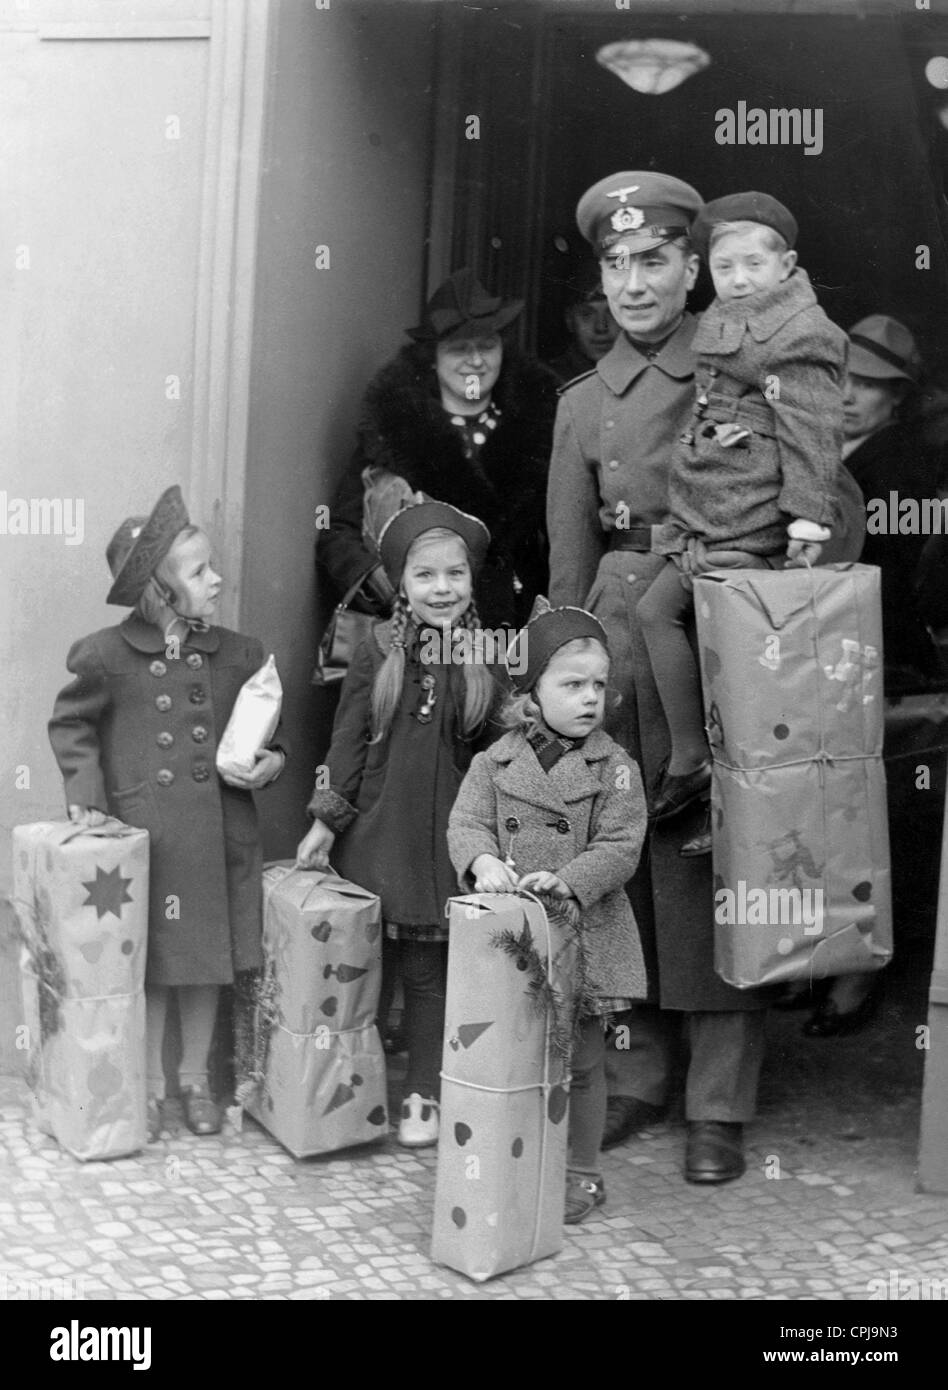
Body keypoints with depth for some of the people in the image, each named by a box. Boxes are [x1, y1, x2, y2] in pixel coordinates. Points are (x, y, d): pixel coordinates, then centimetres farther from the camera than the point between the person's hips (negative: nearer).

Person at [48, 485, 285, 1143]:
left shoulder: (239, 654, 3)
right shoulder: (108, 655, -7)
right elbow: (71, 725, 4)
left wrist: (270, 762, -4)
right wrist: (88, 793, -6)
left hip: (217, 835, 3)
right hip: (141, 833, -3)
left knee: (208, 960, 11)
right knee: (147, 962, 5)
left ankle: (196, 1080, 29)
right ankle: (150, 1085, 22)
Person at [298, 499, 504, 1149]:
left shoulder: (488, 656, 0)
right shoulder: (379, 651, 0)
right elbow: (349, 737, 1)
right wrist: (328, 818, -1)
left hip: (450, 838, 0)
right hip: (377, 831, 0)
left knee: (429, 970, 6)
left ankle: (424, 1094, 18)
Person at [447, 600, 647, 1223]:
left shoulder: (614, 768, -3)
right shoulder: (496, 762, 3)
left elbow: (621, 846, -9)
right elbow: (466, 822, -3)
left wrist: (568, 880, -25)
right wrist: (483, 861, -25)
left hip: (584, 934, -1)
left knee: (580, 1058, 7)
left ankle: (582, 1172, 23)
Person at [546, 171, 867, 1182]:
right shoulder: (584, 405, 13)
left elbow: (841, 512, 2)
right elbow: (568, 564, 14)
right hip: (619, 648, 3)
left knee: (715, 868, -3)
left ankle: (719, 1108, 7)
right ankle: (635, 1079, 19)